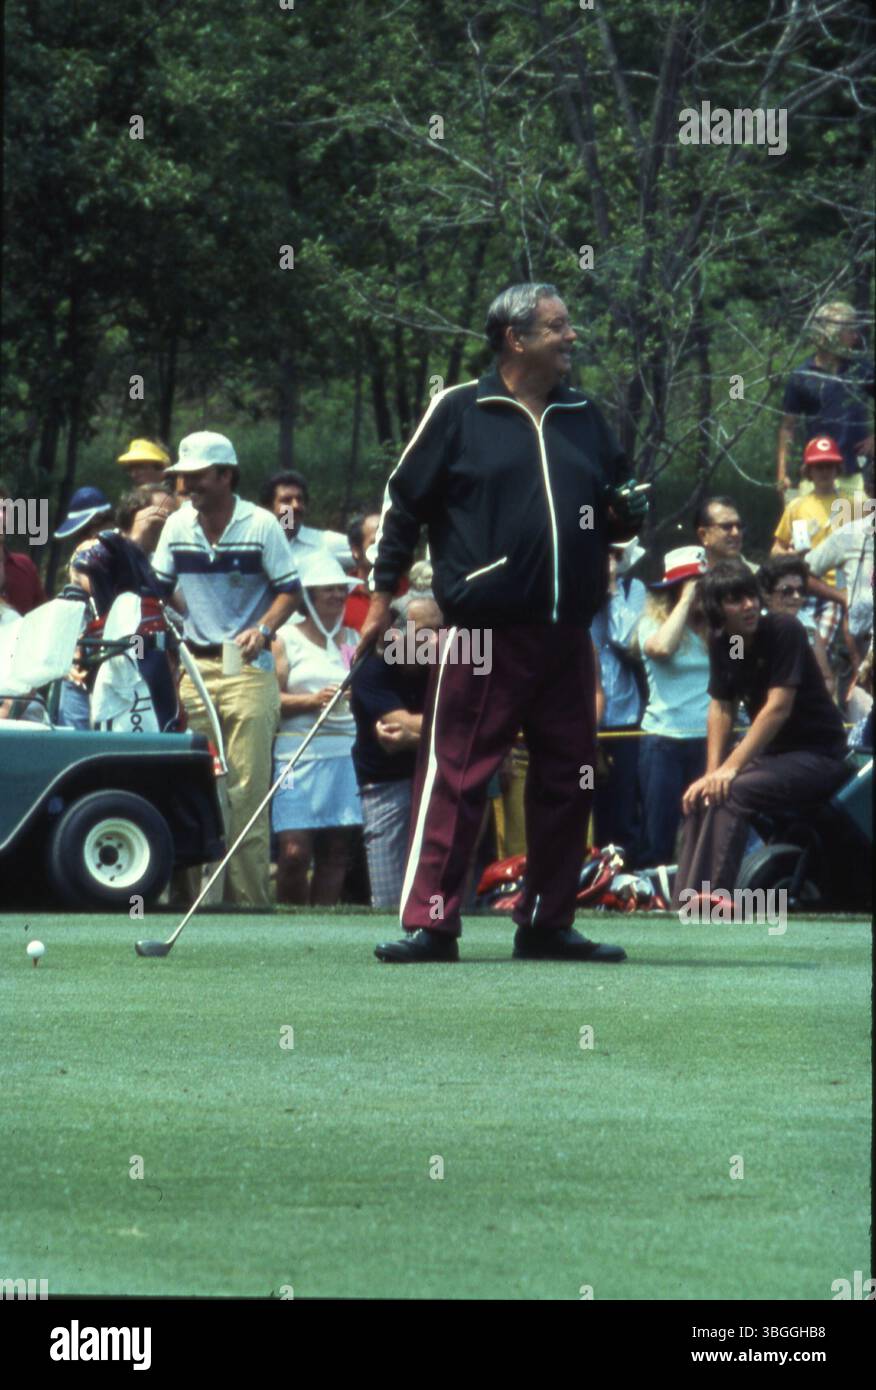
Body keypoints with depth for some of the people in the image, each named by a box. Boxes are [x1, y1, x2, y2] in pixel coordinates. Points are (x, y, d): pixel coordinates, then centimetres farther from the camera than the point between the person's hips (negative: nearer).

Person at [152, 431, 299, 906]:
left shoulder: (261, 525, -3)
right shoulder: (177, 526, 9)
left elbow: (288, 589, 0)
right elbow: (156, 587, 17)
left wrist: (263, 629, -16)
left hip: (247, 669, -4)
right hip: (194, 667, 4)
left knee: (247, 789, -8)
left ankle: (249, 897, -6)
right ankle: (197, 893, 5)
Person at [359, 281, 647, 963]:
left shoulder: (585, 418, 16)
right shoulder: (458, 412, 0)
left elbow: (613, 501, 26)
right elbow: (405, 501, 3)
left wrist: (625, 514, 2)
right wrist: (383, 592, 0)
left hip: (566, 637, 6)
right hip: (482, 632, -6)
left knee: (568, 780, 7)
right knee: (455, 777, -7)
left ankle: (548, 923, 16)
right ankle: (430, 923, -6)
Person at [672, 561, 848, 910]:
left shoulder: (784, 630, -18)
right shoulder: (721, 643, 3)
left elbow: (778, 707, -23)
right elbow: (721, 707, 5)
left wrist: (731, 768, -26)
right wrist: (713, 771, -10)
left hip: (818, 754, -7)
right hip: (771, 751, 7)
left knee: (733, 794, -27)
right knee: (700, 797, -7)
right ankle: (684, 907, -10)